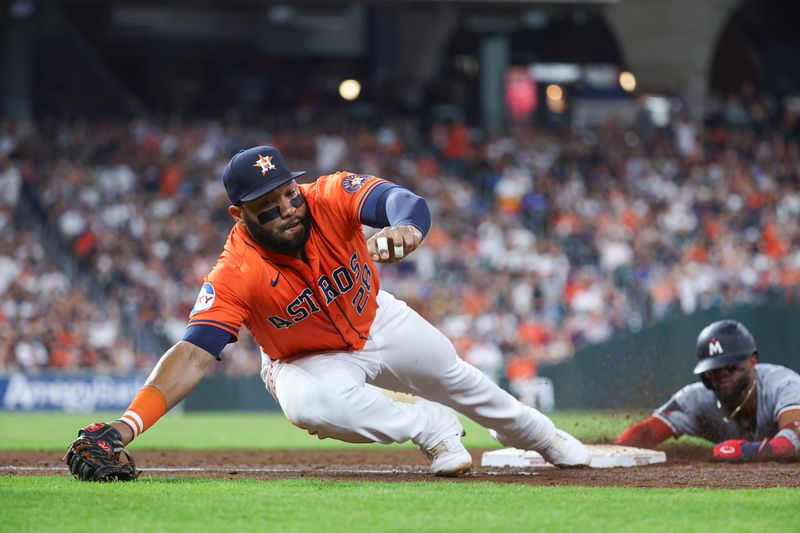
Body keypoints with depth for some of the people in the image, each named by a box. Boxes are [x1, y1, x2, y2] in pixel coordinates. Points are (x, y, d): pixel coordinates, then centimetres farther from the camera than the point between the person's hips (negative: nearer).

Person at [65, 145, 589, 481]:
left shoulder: (331, 197, -32)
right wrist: (127, 425, -61)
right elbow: (193, 353, -46)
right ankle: (432, 428, -11)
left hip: (379, 322, 3)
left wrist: (404, 230, -77)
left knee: (459, 381, 21)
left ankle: (539, 435, 56)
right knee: (308, 401, -36)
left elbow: (406, 201, -50)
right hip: (309, 360, -2)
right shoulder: (236, 274, -37)